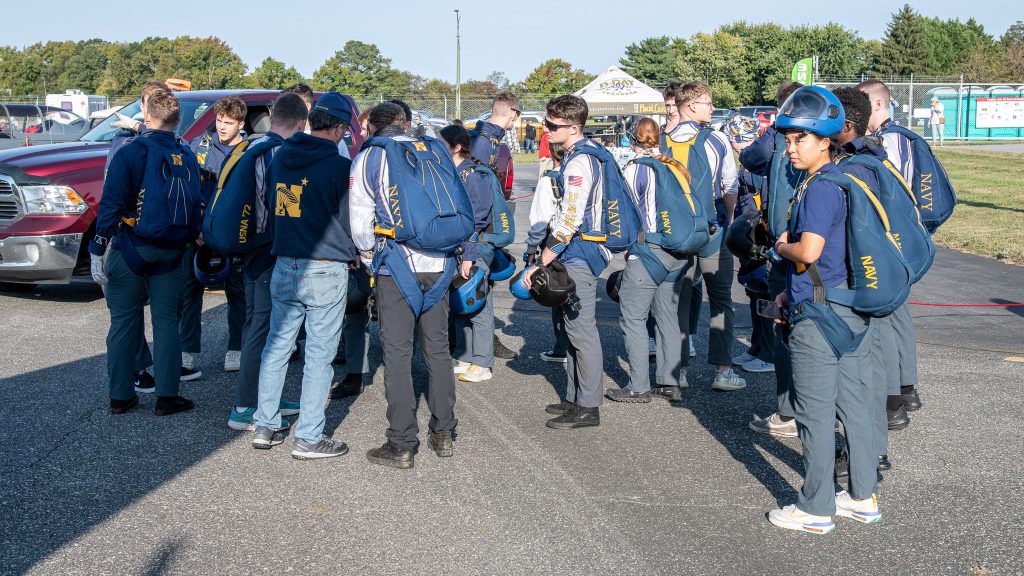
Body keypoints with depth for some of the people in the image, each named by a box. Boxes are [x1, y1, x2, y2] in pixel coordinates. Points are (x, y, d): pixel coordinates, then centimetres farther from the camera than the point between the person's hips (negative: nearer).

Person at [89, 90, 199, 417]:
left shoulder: (130, 152, -9)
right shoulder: (187, 158, 5)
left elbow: (111, 205, -13)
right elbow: (197, 207, 10)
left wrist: (98, 250, -10)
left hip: (130, 248, -3)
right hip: (171, 253, 3)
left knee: (124, 322, 5)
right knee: (166, 321, 8)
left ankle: (120, 397, 9)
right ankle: (167, 397, 7)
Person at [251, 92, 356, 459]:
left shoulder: (280, 157, 5)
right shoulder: (339, 166, -12)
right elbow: (349, 219, -2)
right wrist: (353, 253, 17)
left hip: (284, 266, 6)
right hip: (326, 270, -6)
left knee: (276, 346, 14)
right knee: (319, 355, 1)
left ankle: (266, 426, 20)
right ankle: (309, 438, 6)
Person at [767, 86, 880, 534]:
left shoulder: (819, 188, -17)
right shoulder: (839, 182, 13)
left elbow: (809, 251, -26)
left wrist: (781, 247, -5)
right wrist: (791, 293, 16)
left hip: (819, 314, -10)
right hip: (848, 309, 10)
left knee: (815, 413, -1)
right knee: (853, 401, 15)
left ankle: (815, 509, 8)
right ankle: (863, 497, 25)